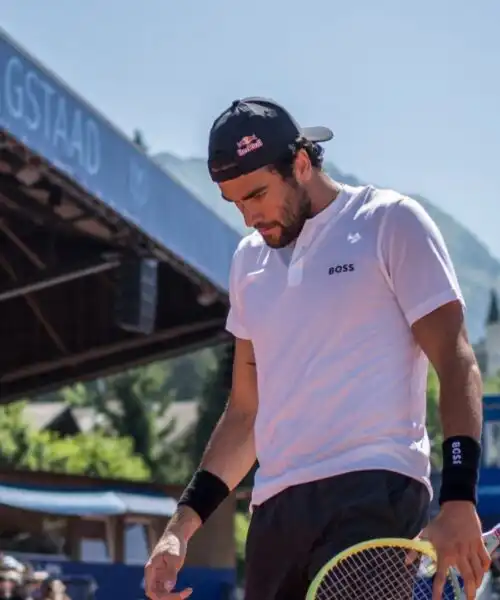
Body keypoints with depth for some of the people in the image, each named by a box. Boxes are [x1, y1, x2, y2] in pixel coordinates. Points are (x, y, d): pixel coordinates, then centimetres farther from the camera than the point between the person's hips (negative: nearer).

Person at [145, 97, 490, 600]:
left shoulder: (390, 222, 2)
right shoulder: (249, 260, 20)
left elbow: (456, 366, -4)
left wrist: (458, 503, -16)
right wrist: (184, 522, 17)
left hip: (373, 495, -6)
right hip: (276, 508, 6)